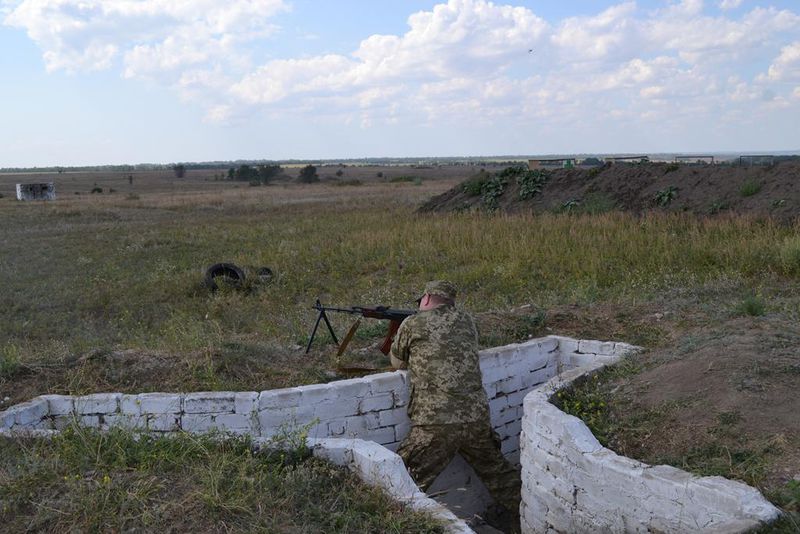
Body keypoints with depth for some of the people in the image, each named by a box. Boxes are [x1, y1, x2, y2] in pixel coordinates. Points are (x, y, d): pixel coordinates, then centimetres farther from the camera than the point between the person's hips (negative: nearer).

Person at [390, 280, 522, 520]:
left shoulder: (412, 324, 0)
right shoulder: (467, 320, 12)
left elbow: (397, 363, 16)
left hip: (435, 424, -5)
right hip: (477, 417, 5)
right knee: (498, 472, 27)